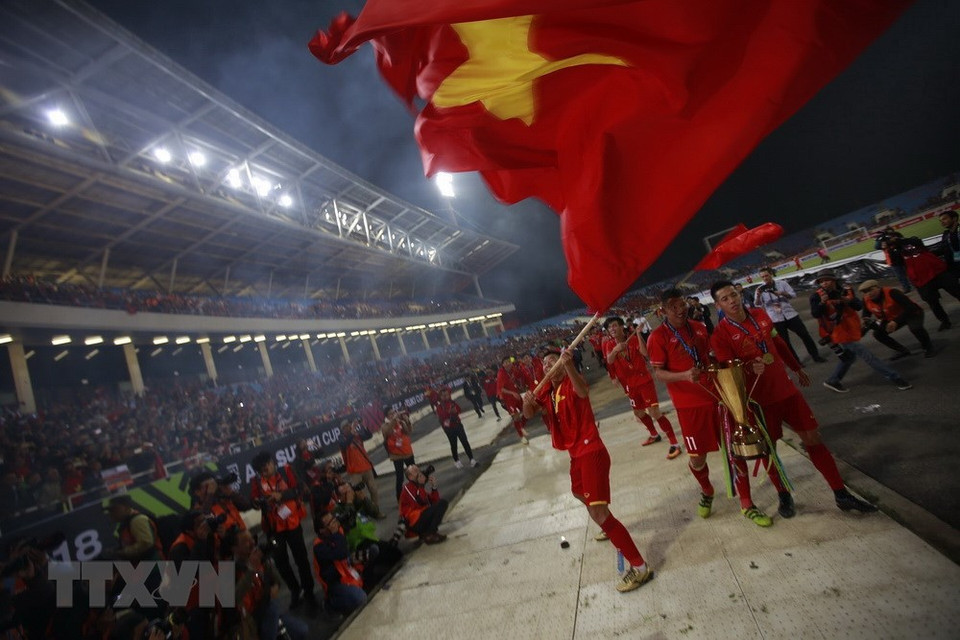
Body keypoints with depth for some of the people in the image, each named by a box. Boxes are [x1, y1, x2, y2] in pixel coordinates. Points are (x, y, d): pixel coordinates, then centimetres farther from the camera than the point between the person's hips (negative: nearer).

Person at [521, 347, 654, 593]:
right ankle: (611, 528, 57)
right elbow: (529, 414, -4)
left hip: (591, 452, -10)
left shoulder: (572, 382, -15)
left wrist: (568, 366, -58)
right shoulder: (546, 391, 8)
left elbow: (583, 392, -40)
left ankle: (639, 567, -7)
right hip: (576, 454, 10)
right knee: (579, 492, 32)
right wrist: (527, 401, -28)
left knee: (597, 512, -17)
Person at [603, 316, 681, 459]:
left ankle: (674, 444, -6)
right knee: (638, 412, 21)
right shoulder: (611, 346, 0)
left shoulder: (633, 339, -10)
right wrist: (615, 350, -41)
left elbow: (645, 352, -28)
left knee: (654, 412, -15)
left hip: (644, 381, -6)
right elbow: (609, 361, -21)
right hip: (630, 385, 6)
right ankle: (654, 435, 46)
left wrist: (638, 333, -30)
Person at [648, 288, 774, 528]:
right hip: (689, 404, -4)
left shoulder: (699, 327, 7)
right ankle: (706, 492, 38)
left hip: (716, 395, 5)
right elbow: (659, 373, -13)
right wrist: (685, 375, -28)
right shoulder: (658, 337, -10)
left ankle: (746, 505, 21)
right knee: (697, 457, 6)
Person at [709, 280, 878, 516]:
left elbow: (778, 343, 16)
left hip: (786, 389, 5)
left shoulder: (760, 315, 1)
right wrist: (750, 368, -36)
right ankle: (784, 496, 29)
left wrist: (797, 368, 25)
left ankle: (841, 495, 22)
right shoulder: (720, 335, -16)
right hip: (760, 399, -5)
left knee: (813, 438, 9)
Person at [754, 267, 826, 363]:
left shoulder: (782, 283, 0)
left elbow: (793, 295, -2)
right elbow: (757, 305, -11)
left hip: (790, 314, 1)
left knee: (805, 335, 8)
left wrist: (782, 293, -21)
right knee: (785, 341, 5)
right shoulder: (760, 289, -2)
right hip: (775, 319, -1)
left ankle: (816, 356, 23)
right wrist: (758, 295, -31)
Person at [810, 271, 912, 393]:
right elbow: (815, 314, -26)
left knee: (849, 357, 20)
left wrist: (849, 301, -28)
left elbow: (859, 307, -7)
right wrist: (822, 303, -44)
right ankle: (895, 378, 5)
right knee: (867, 355, -6)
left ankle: (832, 381, 33)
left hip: (851, 330, 7)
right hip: (839, 333, -7)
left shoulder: (845, 292, -1)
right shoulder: (817, 296, -16)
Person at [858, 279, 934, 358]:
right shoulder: (866, 300, -15)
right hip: (891, 318, 6)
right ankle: (903, 351, 12)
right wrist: (868, 322, -21)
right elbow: (866, 314, 3)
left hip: (912, 313, -6)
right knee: (878, 333, -7)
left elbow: (910, 307, -35)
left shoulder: (891, 292, -32)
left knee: (915, 328, -34)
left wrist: (896, 321, -43)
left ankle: (928, 347, -1)